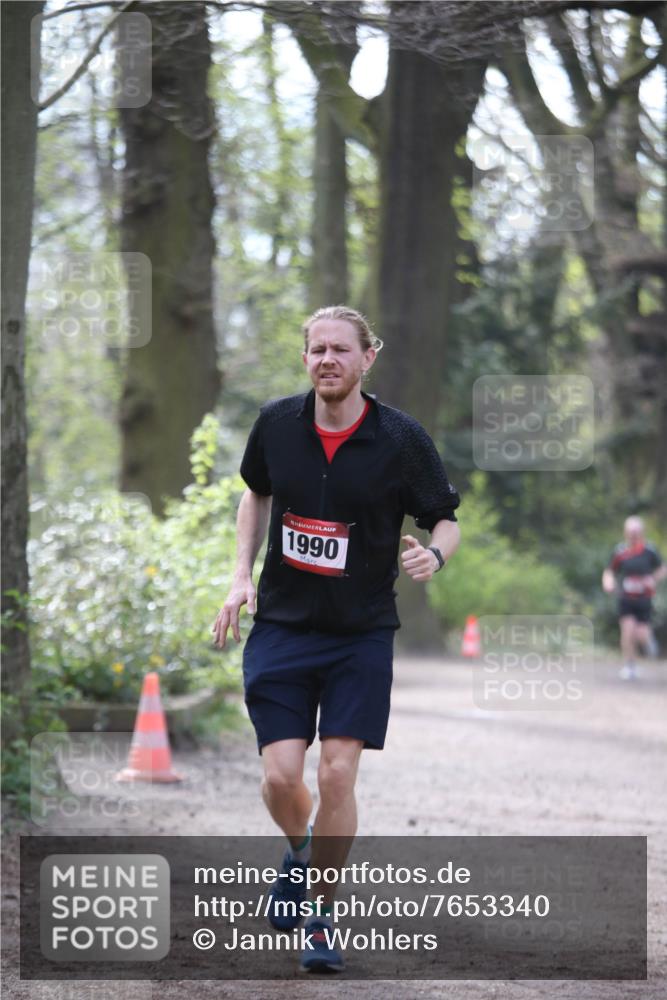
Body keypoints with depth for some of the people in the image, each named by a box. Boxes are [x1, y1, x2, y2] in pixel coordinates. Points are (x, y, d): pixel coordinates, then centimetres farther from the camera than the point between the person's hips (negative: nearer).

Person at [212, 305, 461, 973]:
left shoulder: (401, 439, -10)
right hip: (281, 624, 2)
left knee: (337, 775, -8)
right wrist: (242, 576, 6)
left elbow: (446, 518, 0)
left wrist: (434, 554, -24)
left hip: (362, 634, -2)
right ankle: (299, 853, 32)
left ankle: (322, 916, 12)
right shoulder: (276, 423, -2)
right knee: (281, 778, -4)